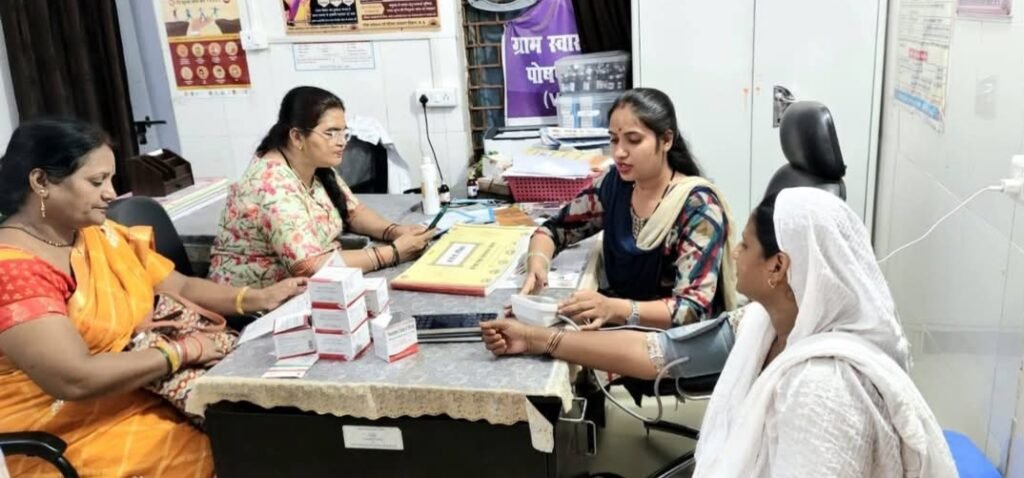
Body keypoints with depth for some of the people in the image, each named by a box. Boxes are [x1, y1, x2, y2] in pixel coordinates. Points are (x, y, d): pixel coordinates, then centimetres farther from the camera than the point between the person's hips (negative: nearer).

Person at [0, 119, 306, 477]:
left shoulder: (103, 236, 6)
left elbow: (182, 288, 12)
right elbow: (76, 380, -26)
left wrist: (258, 299, -3)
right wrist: (183, 350, -17)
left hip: (148, 393, 7)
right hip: (77, 440, -7)